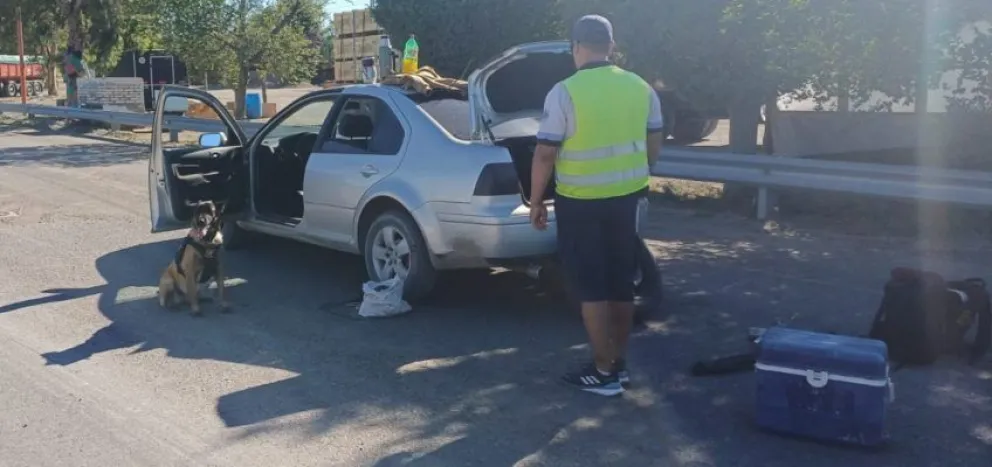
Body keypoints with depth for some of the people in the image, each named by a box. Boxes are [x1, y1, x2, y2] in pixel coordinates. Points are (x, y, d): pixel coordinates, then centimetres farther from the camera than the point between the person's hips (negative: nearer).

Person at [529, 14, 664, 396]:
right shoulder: (640, 88, 3)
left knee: (591, 288, 3)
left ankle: (604, 372, 8)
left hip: (580, 202, -5)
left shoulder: (565, 92, -14)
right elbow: (654, 144, 10)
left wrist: (536, 202, -2)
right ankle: (619, 364, 24)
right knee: (621, 284, 14)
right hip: (628, 197, 6)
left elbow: (545, 154, -13)